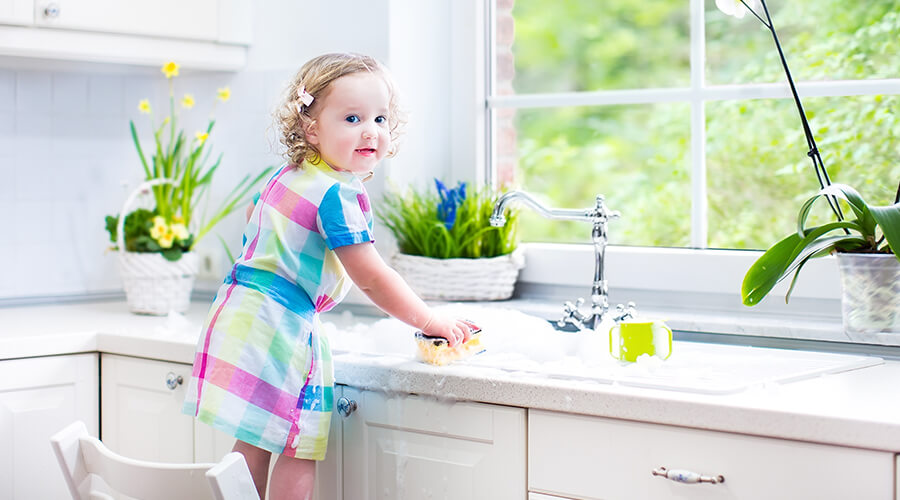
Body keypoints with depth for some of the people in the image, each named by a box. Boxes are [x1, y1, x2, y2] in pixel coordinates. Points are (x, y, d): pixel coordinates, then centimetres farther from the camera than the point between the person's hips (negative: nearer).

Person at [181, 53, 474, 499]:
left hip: (241, 310, 9)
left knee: (254, 444, 17)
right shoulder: (341, 194, -16)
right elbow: (371, 278, -14)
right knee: (299, 454, -2)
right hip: (280, 325, -9)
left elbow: (254, 222, 30)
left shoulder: (285, 176, 12)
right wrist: (430, 321, -5)